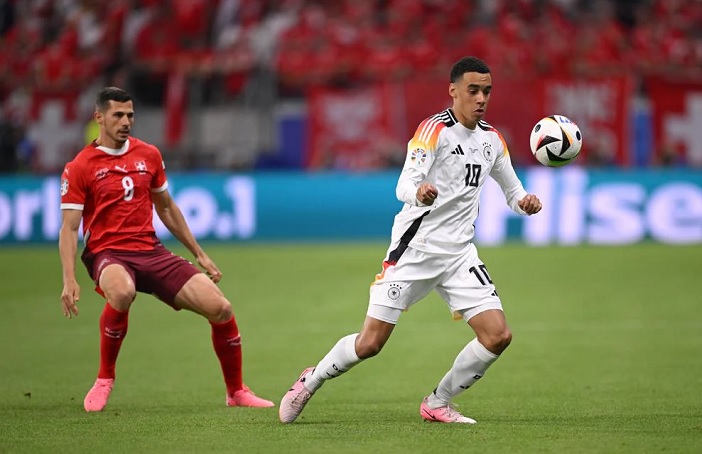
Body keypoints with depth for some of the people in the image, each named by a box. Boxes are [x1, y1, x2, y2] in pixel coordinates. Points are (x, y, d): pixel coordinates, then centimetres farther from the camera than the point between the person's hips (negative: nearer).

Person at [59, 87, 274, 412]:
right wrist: (69, 280, -20)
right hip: (107, 254, -4)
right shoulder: (79, 168, -4)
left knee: (221, 308, -9)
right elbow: (69, 228, -7)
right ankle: (104, 380, -17)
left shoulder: (149, 155, 10)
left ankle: (236, 392, 12)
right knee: (122, 293, -41)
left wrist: (199, 255, 21)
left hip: (151, 251, 5)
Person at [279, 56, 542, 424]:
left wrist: (524, 201, -4)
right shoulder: (435, 129, -12)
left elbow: (512, 190, 20)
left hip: (459, 253, 6)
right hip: (415, 248, -6)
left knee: (498, 336, -9)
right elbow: (405, 185, -22)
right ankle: (311, 381, 21)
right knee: (369, 343, -7)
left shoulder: (492, 139, 8)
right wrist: (418, 192, -46)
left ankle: (437, 404, 9)